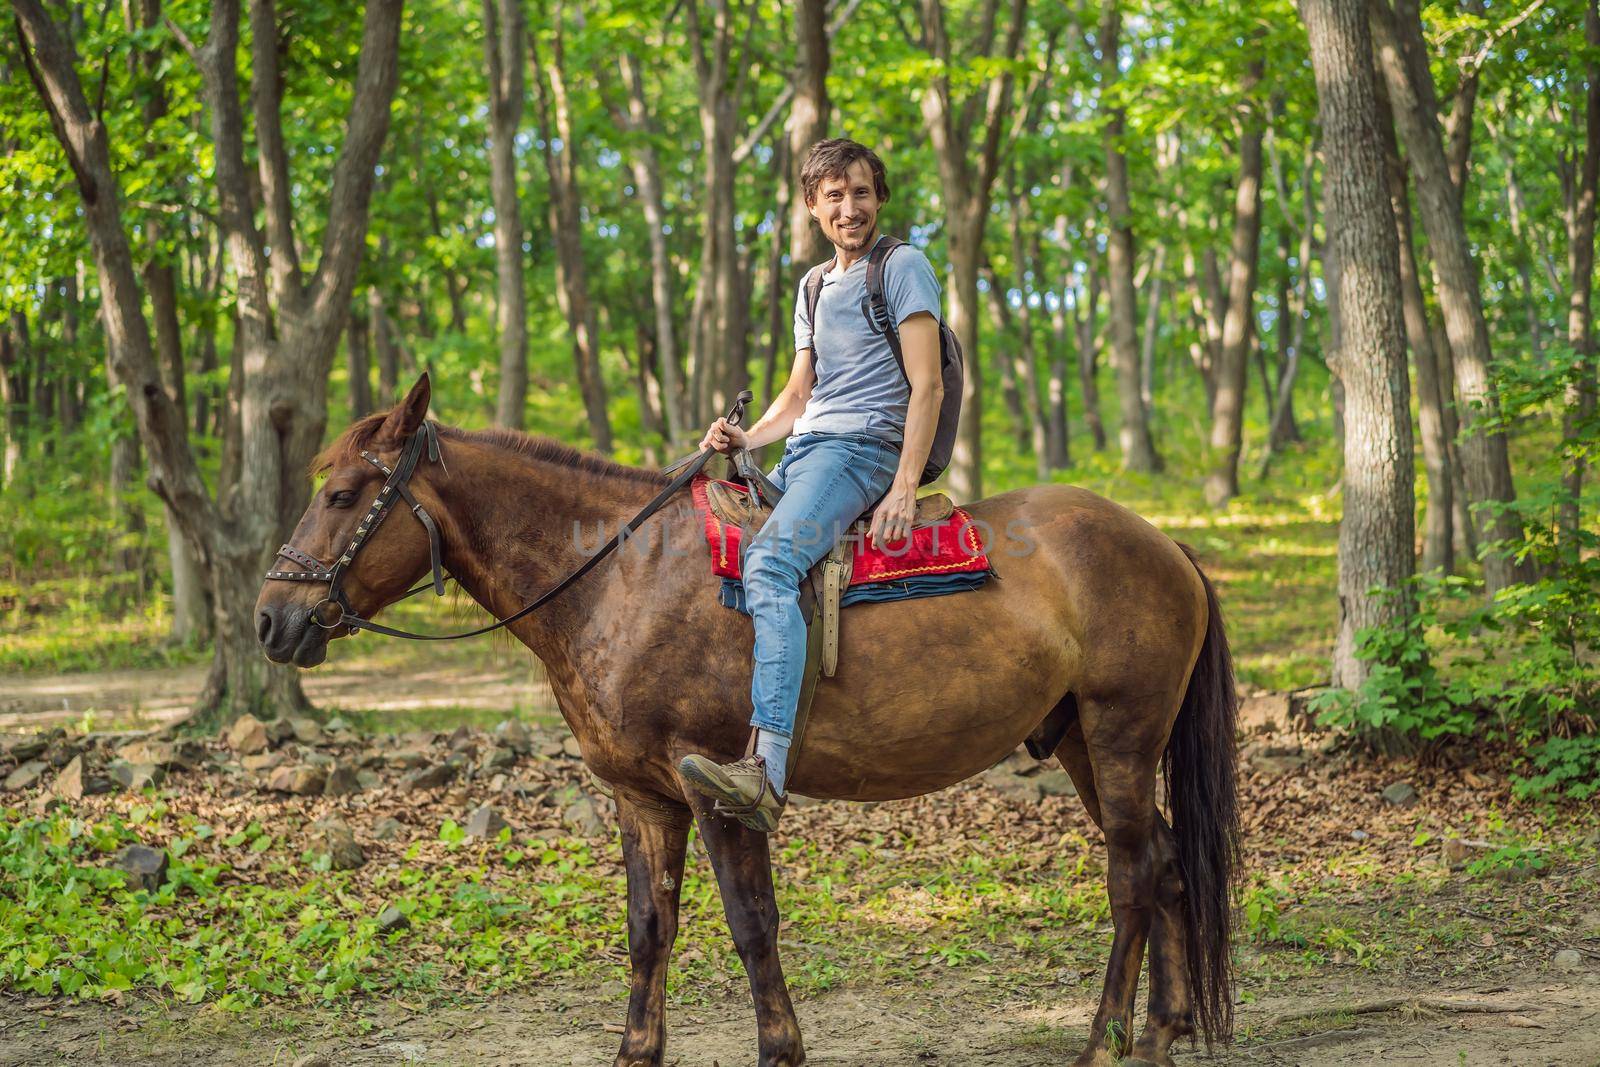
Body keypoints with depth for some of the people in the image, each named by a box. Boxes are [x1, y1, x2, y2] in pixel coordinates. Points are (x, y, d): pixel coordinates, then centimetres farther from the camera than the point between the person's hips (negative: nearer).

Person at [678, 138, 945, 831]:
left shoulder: (904, 267, -1)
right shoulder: (814, 287, 23)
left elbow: (926, 386, -10)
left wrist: (904, 488, -21)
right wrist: (744, 439, 5)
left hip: (862, 446, -9)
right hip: (802, 449, 9)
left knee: (769, 564, -32)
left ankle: (767, 770, -46)